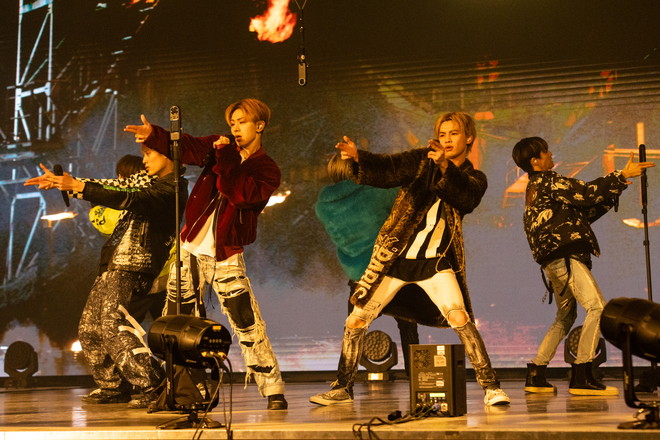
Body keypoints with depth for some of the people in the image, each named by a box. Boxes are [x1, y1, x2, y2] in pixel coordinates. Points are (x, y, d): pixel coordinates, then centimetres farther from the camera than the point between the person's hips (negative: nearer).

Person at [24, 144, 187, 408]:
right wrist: (59, 181, 21)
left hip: (132, 267, -10)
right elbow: (108, 189, 27)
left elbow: (130, 200, -22)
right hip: (114, 265, 10)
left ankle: (154, 385, -22)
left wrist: (79, 186, -27)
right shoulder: (149, 183, 23)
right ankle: (112, 387, 18)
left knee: (113, 324, -23)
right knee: (89, 328, 10)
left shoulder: (171, 188, -8)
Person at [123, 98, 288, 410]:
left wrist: (226, 158, -17)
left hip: (225, 257, -4)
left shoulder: (267, 170, -2)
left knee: (248, 325, -10)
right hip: (190, 248, 4)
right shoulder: (219, 147, 9)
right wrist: (154, 136, -25)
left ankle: (274, 391, -2)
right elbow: (186, 147, -8)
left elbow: (239, 192, -20)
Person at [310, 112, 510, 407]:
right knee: (355, 322, 4)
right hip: (396, 257, 2)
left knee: (459, 317, -22)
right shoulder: (421, 160, 2)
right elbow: (386, 170, -13)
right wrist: (358, 158, -33)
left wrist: (445, 166, -37)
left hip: (435, 262, -1)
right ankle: (343, 389, 22)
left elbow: (466, 198, -20)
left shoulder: (474, 179, 3)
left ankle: (490, 387, -10)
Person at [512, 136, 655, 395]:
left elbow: (583, 214, 22)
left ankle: (535, 376, 17)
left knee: (565, 317, 19)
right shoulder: (548, 181, -3)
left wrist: (614, 190, 17)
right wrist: (623, 176, -5)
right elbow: (585, 193, -12)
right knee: (597, 307, -16)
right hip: (564, 255, -10)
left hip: (551, 261, 11)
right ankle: (581, 376, -23)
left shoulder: (534, 189, 25)